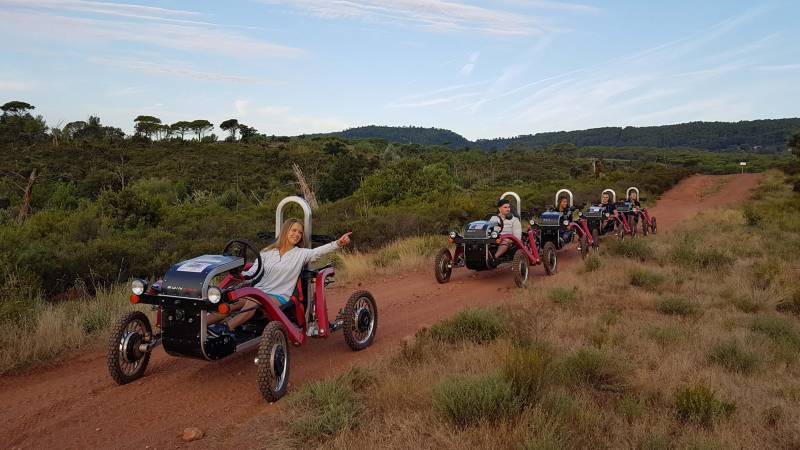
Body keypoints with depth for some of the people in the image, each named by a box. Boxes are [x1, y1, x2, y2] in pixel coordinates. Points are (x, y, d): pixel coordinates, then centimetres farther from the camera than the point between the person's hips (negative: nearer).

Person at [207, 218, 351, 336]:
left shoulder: (301, 254, 8)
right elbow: (252, 273, 9)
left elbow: (319, 251, -10)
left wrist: (338, 243, -28)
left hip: (279, 296, -3)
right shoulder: (267, 252, 15)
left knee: (253, 302, -35)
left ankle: (227, 327, -49)